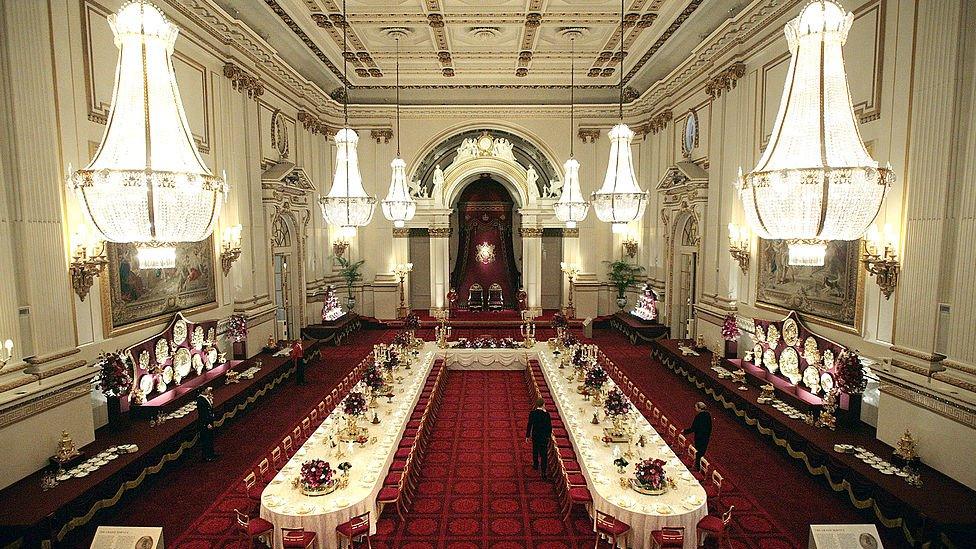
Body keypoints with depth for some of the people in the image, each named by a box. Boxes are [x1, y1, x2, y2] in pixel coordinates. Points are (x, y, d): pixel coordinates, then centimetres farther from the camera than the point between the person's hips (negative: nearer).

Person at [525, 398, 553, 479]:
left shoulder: (532, 413, -11)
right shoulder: (546, 414, -17)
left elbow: (529, 425, -7)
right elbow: (549, 426, -10)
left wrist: (527, 436, 4)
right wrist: (549, 435, 6)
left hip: (535, 436, 2)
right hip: (544, 437, -2)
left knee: (535, 451, 25)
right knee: (544, 454, 4)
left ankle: (536, 465, 44)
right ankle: (543, 472, 2)